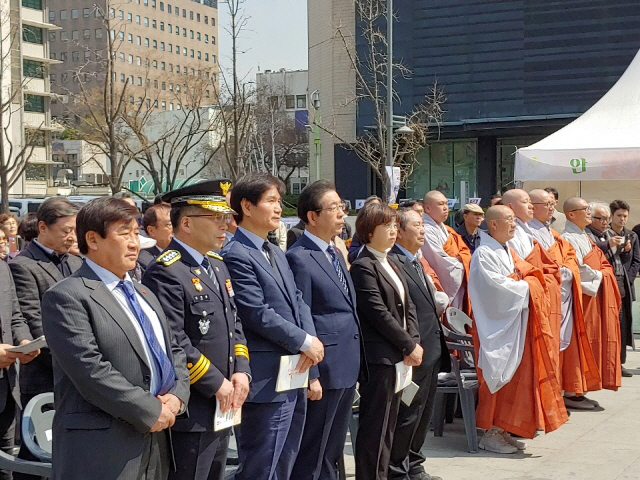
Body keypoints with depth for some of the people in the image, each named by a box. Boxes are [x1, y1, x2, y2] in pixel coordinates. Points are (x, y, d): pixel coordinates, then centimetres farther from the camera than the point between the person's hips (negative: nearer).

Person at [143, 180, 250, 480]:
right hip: (190, 414, -9)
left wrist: (241, 371, 2)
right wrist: (215, 382, -17)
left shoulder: (217, 265, 14)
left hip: (221, 407, 9)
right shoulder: (166, 273, -17)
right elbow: (173, 343, -23)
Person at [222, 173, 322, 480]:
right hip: (267, 380, -9)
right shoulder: (236, 255, -13)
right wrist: (305, 342, -12)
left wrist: (310, 342, -6)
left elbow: (297, 301, 12)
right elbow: (259, 314, -20)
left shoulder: (276, 253, 17)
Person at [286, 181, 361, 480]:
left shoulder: (335, 254, 14)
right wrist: (310, 375, -18)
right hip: (324, 369, -9)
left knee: (333, 453, 18)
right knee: (311, 456, 2)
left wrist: (355, 363, 17)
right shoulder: (299, 258, -14)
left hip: (347, 367, 9)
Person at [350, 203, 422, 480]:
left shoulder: (393, 263, 16)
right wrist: (409, 345, -12)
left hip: (398, 356, 9)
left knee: (387, 425, 13)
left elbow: (408, 306, 14)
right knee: (374, 427, -4)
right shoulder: (363, 266, -11)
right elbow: (379, 314, -17)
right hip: (378, 357, -9)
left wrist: (414, 343, 0)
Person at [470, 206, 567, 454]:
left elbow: (527, 274, 19)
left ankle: (502, 431, 15)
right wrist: (524, 287, -11)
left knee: (514, 377, 8)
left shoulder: (507, 251, 16)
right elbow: (494, 286, -22)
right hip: (497, 326, -9)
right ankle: (490, 434, 2)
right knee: (498, 377, -6)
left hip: (515, 324, 9)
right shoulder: (483, 254, -13)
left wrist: (530, 283, -3)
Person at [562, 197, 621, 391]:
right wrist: (599, 275, -7)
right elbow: (576, 271, -21)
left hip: (595, 297, 10)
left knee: (592, 342, 10)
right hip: (580, 298, -10)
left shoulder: (585, 238, 18)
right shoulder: (568, 239, -13)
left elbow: (603, 264, 19)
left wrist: (603, 274, -2)